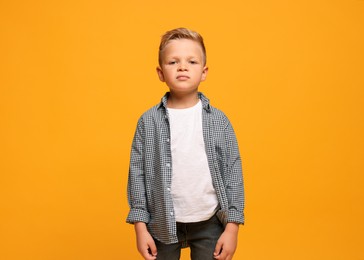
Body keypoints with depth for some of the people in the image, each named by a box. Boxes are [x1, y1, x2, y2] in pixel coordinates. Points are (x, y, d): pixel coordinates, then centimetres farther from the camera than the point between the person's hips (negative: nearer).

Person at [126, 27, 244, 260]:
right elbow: (137, 173, -2)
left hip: (210, 223, 0)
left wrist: (232, 227, -4)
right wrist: (140, 226, -4)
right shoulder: (148, 121, -5)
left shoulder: (218, 120, -4)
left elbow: (233, 172, -2)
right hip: (163, 224, 0)